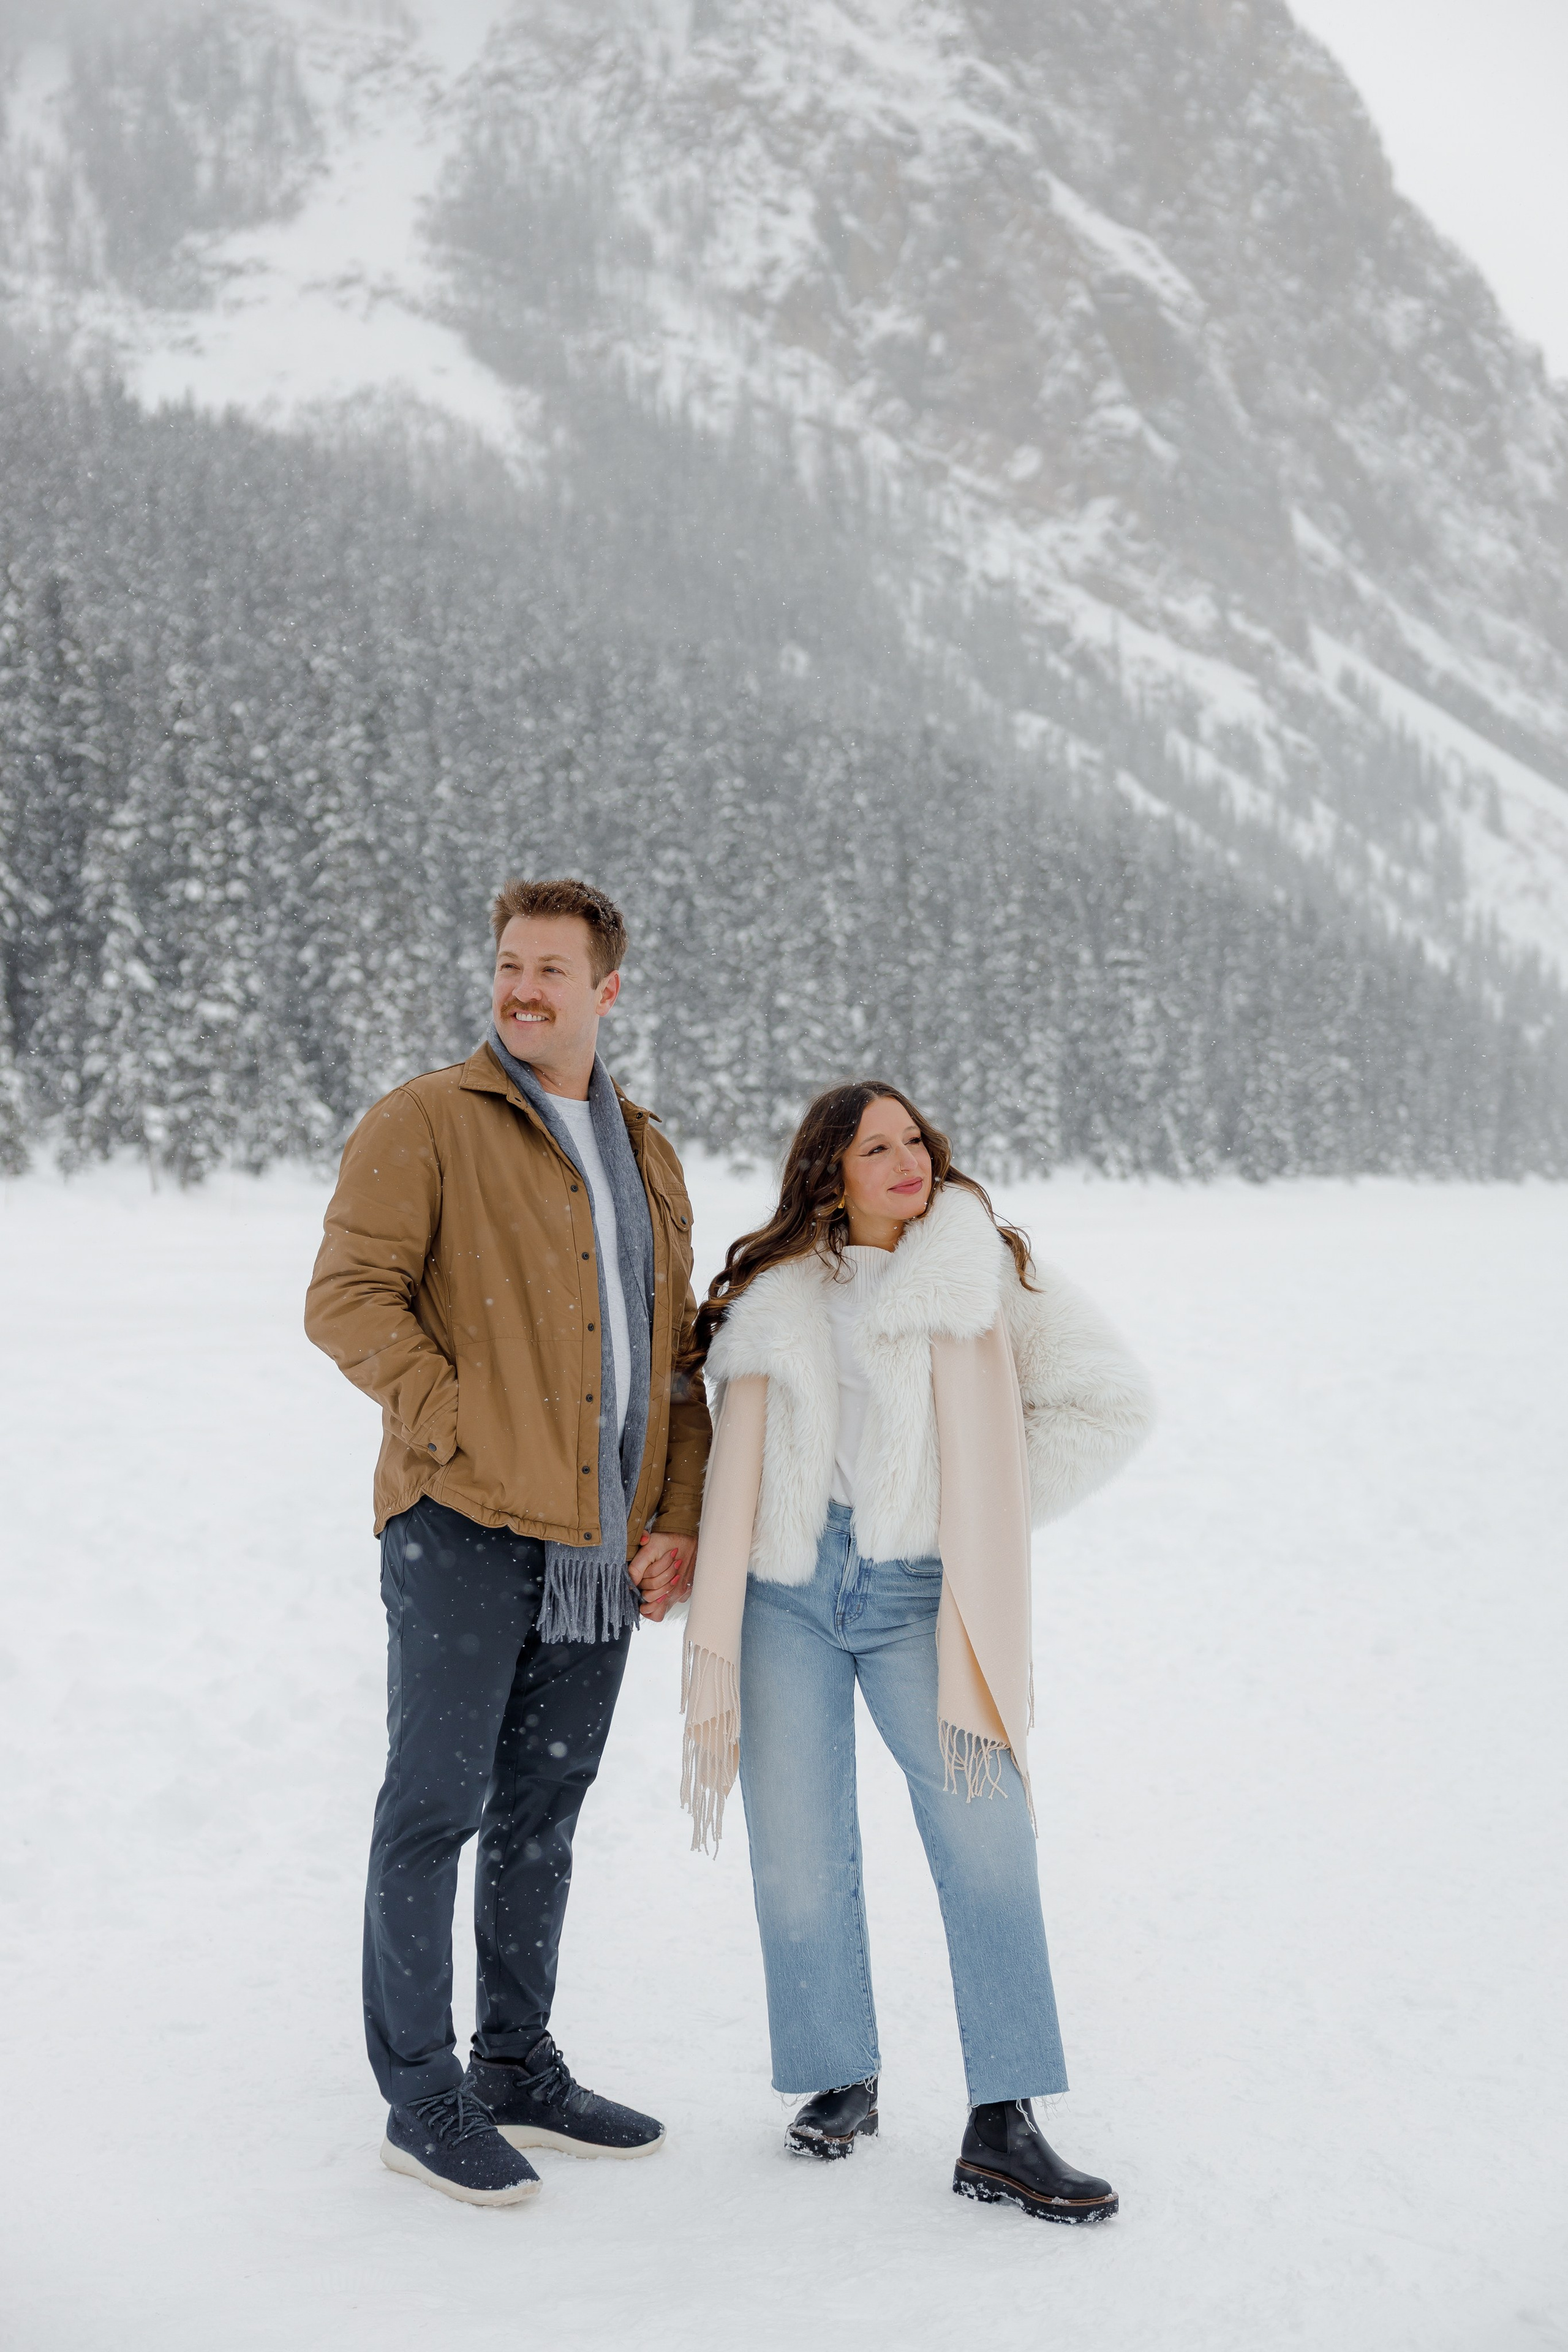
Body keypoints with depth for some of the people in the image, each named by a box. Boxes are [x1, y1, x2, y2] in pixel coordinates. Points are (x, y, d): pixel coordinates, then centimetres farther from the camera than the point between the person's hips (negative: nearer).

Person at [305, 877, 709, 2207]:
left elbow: (675, 1351, 17)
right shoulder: (425, 1123, -2)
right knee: (437, 1804, -1)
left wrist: (676, 1521, 6)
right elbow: (349, 1297, -9)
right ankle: (422, 2097, 11)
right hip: (464, 1529, -6)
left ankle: (518, 2069, 26)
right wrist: (457, 1429, -16)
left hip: (600, 1548, 6)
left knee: (542, 1812, 14)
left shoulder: (647, 1157, 16)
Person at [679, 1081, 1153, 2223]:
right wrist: (713, 1657, 4)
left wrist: (993, 1509, 2)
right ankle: (841, 2079, 24)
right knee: (797, 1857, 3)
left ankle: (1003, 2128, -5)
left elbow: (1113, 1397, 6)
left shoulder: (985, 1272, 5)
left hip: (918, 1593, -1)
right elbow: (736, 1472, 10)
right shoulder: (775, 1298, 9)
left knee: (988, 1837, -12)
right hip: (788, 1588, 1)